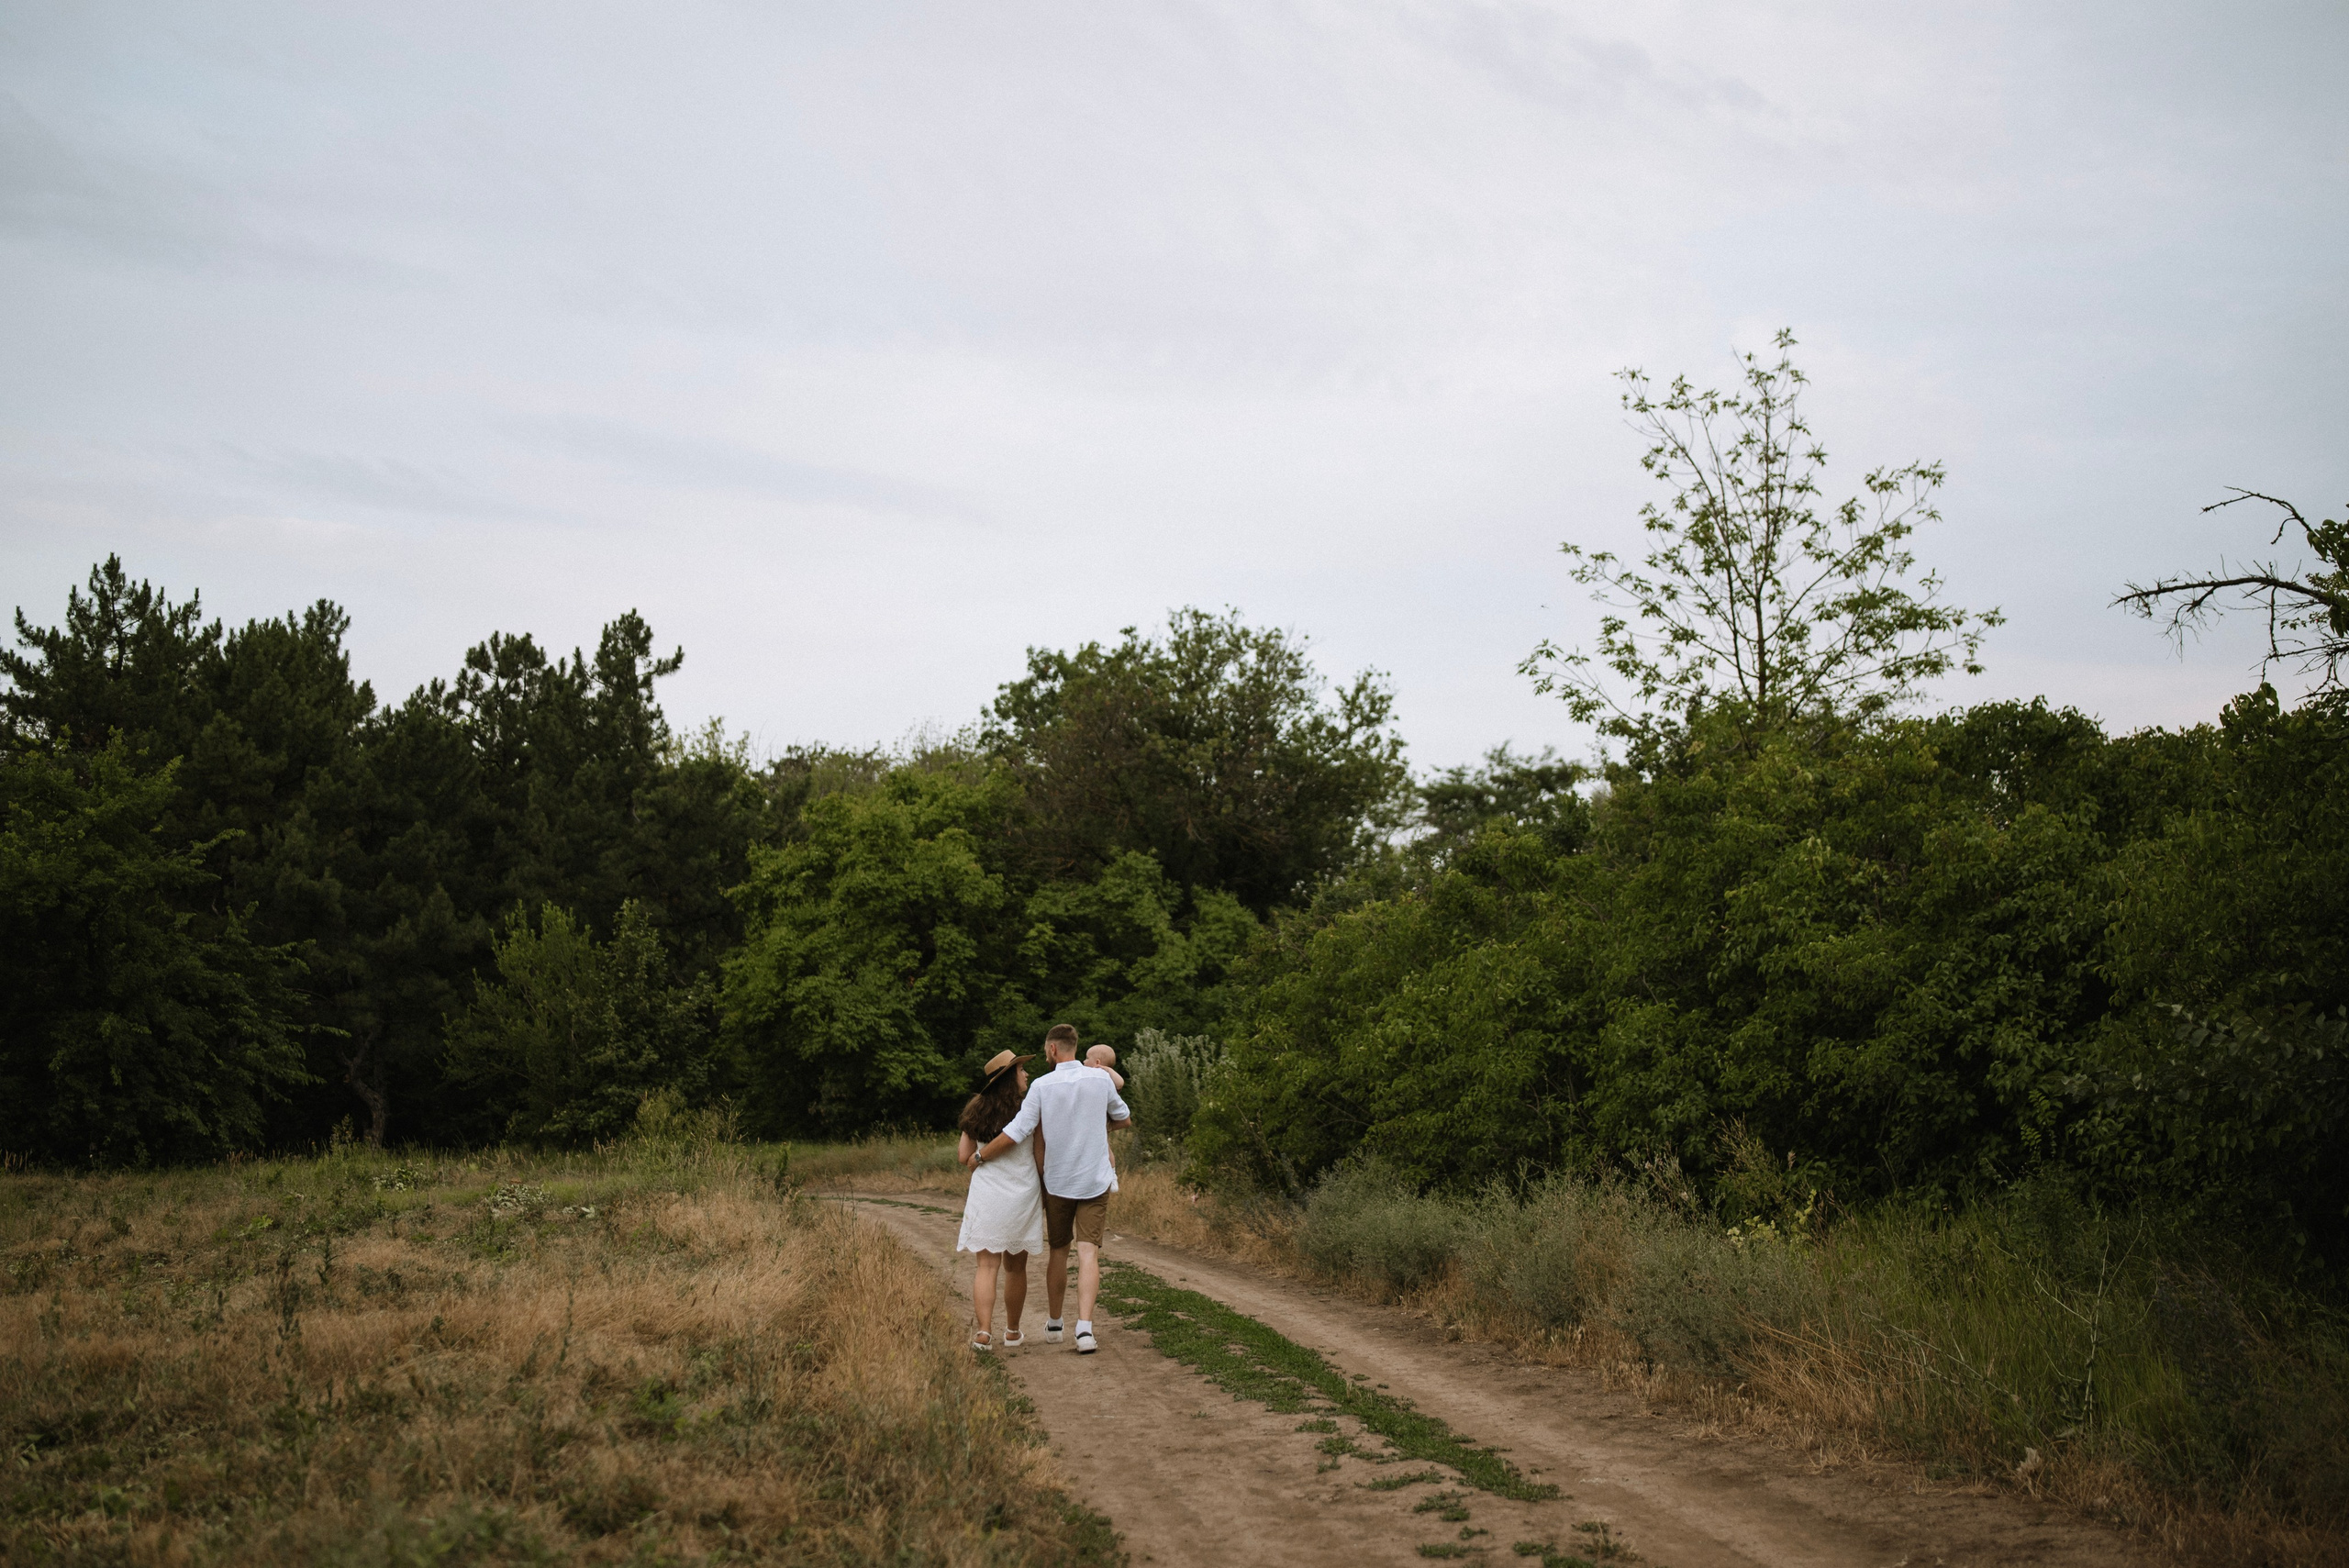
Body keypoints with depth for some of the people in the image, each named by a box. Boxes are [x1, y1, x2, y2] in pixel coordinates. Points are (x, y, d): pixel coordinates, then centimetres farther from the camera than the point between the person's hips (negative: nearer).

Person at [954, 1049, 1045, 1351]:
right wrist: (1044, 1195, 10)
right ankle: (1012, 1332, 25)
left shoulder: (977, 1110, 4)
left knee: (987, 1265, 0)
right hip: (1022, 1196, -1)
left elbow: (963, 1156, 5)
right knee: (1015, 1267, 12)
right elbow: (1041, 1160, -4)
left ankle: (984, 1331, -16)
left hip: (986, 1197, 1)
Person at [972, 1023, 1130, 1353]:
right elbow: (1124, 1118, 14)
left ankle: (1053, 1324, 30)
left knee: (1058, 1251, 16)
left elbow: (1015, 1134, -13)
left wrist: (979, 1156, 1)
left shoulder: (1042, 1085, -10)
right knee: (1088, 1253, -5)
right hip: (1095, 1181, 0)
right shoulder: (1101, 1080, -3)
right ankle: (1084, 1328, -20)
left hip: (1057, 1182, 0)